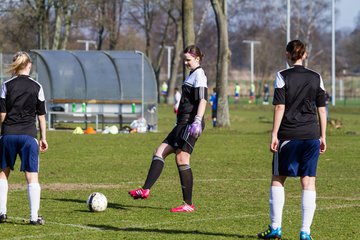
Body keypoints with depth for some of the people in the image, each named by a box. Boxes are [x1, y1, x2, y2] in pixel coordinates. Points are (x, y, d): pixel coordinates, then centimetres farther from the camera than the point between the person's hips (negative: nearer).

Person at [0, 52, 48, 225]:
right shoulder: (37, 87, 1)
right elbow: (41, 116, 5)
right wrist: (43, 138, 12)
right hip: (28, 135, -1)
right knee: (32, 176, 1)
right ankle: (34, 216, -3)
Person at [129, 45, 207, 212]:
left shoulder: (199, 75, -8)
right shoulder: (191, 75, 22)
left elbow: (203, 100, -19)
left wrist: (197, 122, -28)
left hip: (190, 124, -10)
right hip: (183, 123, 10)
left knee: (181, 159, -11)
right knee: (159, 153, 3)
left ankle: (188, 204, -7)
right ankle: (145, 190, -5)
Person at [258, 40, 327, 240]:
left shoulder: (283, 77, -3)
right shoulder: (316, 78, 7)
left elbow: (280, 107, -7)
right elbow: (322, 109, 8)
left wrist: (274, 135, -5)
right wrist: (323, 137, 14)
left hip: (288, 135, -2)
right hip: (311, 135, 2)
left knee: (278, 179, 9)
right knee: (309, 182, 2)